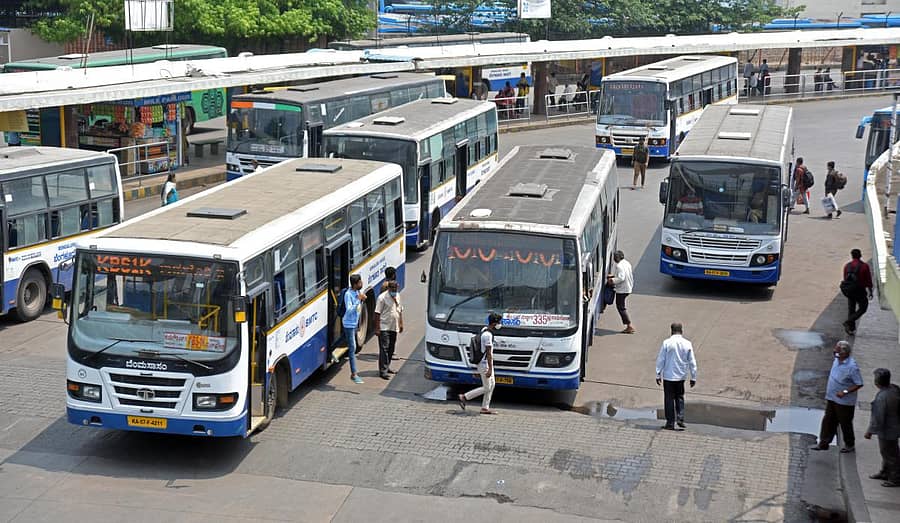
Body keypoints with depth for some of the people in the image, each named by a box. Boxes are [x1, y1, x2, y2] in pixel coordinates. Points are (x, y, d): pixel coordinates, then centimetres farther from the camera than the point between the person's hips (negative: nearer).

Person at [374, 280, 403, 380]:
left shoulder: (397, 296, 9)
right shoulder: (382, 297, -14)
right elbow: (377, 313, -15)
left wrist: (401, 324, 19)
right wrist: (377, 328, -17)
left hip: (394, 328, 7)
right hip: (384, 328, -7)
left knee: (391, 349, 14)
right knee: (384, 349, -8)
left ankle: (387, 368, 27)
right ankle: (383, 371, -7)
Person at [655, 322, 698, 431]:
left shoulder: (667, 343, -11)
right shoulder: (687, 344, -4)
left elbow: (660, 360, -8)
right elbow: (692, 362, 1)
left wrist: (658, 375, 1)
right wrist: (693, 377, 9)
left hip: (668, 376, -2)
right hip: (681, 376, 2)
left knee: (669, 399, 6)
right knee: (679, 397, 19)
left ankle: (670, 423, 8)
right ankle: (680, 418, 6)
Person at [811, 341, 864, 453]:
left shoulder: (852, 366, -24)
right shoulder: (836, 361, 1)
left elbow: (859, 384, -21)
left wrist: (845, 392, -25)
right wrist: (828, 391, 17)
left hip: (844, 401, -8)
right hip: (831, 398, 8)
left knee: (845, 423, 9)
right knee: (828, 421, 12)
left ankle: (850, 445, 28)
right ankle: (823, 443, 21)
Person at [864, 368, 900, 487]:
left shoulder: (881, 398, -34)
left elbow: (877, 418, -27)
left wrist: (870, 431, -13)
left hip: (887, 430, -9)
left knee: (890, 454, 10)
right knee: (886, 451, 26)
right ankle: (885, 473, 43)